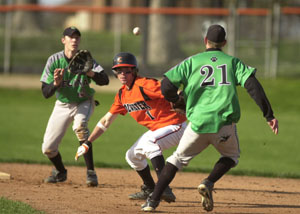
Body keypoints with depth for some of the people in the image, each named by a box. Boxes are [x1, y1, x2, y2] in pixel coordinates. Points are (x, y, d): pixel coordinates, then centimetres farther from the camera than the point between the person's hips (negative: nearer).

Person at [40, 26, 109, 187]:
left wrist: (89, 72, -47)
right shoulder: (54, 60, -15)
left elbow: (104, 80, -27)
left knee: (80, 126, -35)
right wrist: (56, 83, -38)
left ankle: (91, 172, -29)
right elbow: (45, 93, -16)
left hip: (84, 103, -2)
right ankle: (60, 172, 32)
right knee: (47, 148, -2)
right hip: (63, 105, 2)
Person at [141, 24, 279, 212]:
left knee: (179, 158, 19)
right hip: (225, 124, 0)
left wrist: (176, 102, 24)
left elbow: (167, 86, 2)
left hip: (198, 124, 0)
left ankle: (154, 200, 8)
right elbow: (253, 85, -2)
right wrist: (269, 115, -5)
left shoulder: (192, 61, 11)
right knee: (231, 156, 27)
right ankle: (209, 184, 0)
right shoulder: (233, 62, 12)